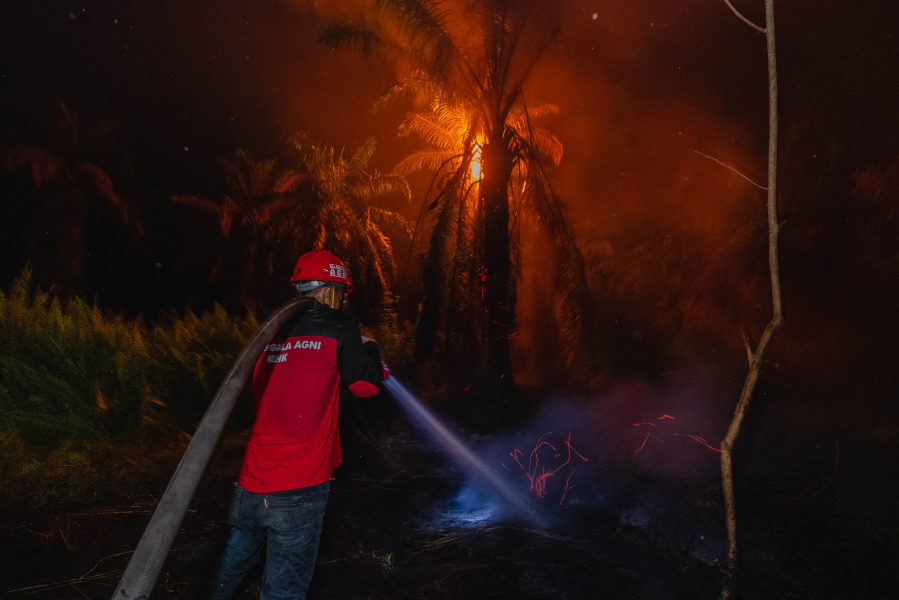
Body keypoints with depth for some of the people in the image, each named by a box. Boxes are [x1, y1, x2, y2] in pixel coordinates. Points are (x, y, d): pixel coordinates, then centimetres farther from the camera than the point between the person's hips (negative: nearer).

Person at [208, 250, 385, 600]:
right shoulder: (337, 326, -6)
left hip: (253, 477, 6)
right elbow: (365, 385, -2)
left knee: (236, 557, 27)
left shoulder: (276, 330, 11)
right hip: (299, 484, -6)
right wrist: (368, 348, 16)